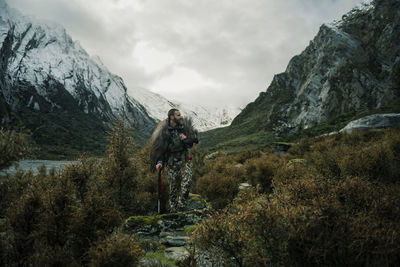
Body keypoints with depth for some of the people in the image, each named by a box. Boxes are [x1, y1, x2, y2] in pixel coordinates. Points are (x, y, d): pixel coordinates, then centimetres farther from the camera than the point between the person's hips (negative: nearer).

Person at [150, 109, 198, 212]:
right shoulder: (164, 132, -10)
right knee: (173, 187, 5)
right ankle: (173, 210, 21)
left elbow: (194, 140, 12)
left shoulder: (184, 127, 1)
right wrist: (160, 162, -16)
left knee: (187, 181, -18)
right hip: (172, 162, -2)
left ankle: (181, 206, -5)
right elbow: (160, 148, -4)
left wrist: (186, 140, -9)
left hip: (184, 160, 2)